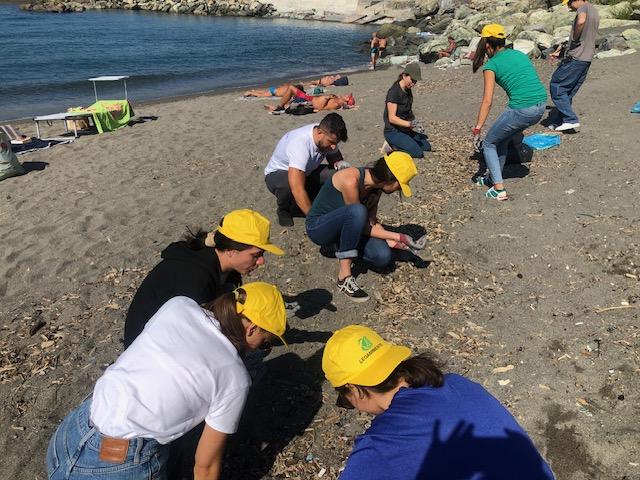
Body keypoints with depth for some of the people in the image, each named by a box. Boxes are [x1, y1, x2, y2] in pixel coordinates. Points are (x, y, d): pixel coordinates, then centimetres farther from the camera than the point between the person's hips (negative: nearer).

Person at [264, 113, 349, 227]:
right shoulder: (300, 144, -39)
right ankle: (283, 209, -7)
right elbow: (297, 190, -46)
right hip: (277, 174, -7)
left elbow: (334, 156, 6)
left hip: (306, 172, 7)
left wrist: (339, 163, -20)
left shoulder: (328, 136, -17)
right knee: (287, 184, -43)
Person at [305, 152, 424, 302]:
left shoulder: (377, 185, -5)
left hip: (343, 227, 7)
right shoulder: (351, 181, -29)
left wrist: (392, 241, -10)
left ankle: (344, 246, 10)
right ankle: (344, 277, -29)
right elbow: (364, 227, -23)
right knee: (357, 211, -38)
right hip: (317, 227, -7)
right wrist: (397, 236, -20)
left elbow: (372, 222, 3)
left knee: (382, 256, -20)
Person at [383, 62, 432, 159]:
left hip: (406, 129, 9)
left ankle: (396, 146, 10)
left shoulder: (408, 90, 7)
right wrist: (410, 124, -28)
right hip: (393, 132, -9)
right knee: (418, 153, -19)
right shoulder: (393, 92, -19)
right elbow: (392, 118, -22)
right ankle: (393, 148, -3)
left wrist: (414, 122, -1)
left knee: (428, 147, 4)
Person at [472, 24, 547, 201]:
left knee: (489, 143, 13)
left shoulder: (492, 65, -1)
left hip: (521, 109, -7)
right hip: (541, 106, 7)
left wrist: (477, 130, -6)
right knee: (501, 139, 28)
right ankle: (493, 178, 41)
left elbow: (487, 101, -8)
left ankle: (499, 189, 6)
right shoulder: (520, 54, 19)